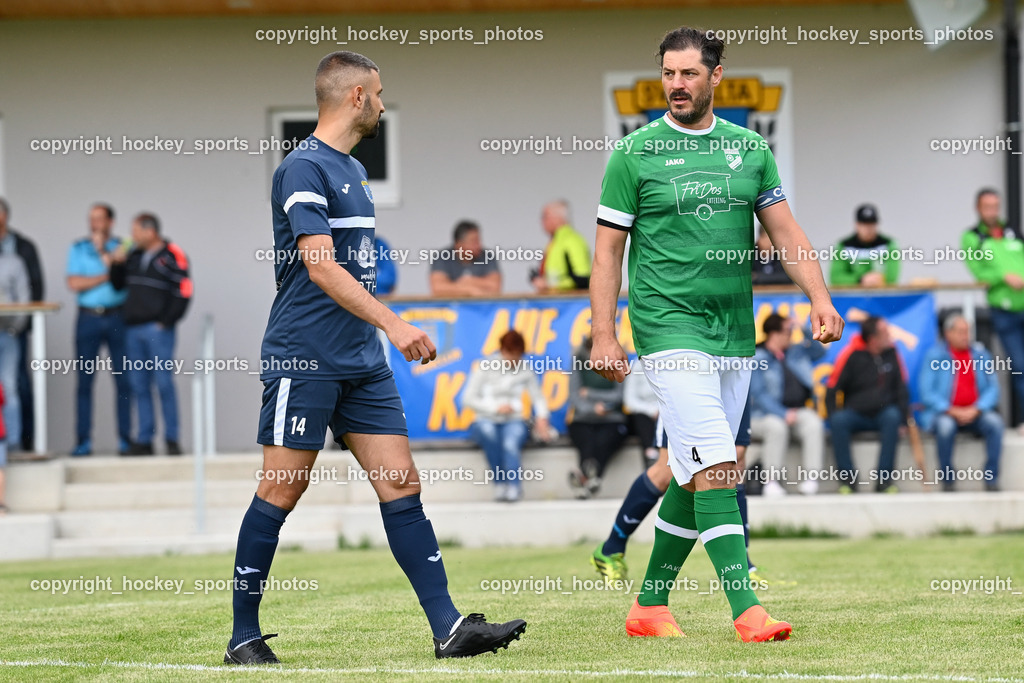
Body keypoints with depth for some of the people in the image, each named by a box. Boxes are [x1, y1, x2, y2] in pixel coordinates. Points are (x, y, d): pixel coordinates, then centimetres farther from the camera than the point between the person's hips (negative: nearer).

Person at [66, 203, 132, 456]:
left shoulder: (121, 248, 6)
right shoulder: (78, 249, 9)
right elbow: (74, 283, -3)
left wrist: (103, 252, -8)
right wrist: (106, 277, -6)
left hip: (117, 318, -1)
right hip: (88, 318, 1)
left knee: (123, 379, -1)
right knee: (84, 380, -1)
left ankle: (125, 440, 4)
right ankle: (83, 441, 1)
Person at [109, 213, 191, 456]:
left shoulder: (172, 256, -4)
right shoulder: (134, 256, 15)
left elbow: (183, 293, -8)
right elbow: (118, 285, 25)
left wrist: (166, 322, -11)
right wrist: (117, 265, 7)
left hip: (157, 329, -6)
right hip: (133, 329, 6)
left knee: (164, 383, -8)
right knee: (139, 386, 5)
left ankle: (171, 438, -2)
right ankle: (144, 439, 8)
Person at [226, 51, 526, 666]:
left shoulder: (355, 170, 18)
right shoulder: (304, 168, -12)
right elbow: (321, 268, -22)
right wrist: (392, 323, -28)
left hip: (361, 360, 9)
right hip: (302, 359, -9)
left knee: (401, 485, 1)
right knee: (281, 493, -3)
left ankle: (448, 628, -3)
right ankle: (244, 635, 6)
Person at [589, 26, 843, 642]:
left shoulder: (750, 149, 10)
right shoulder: (635, 153, -1)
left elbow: (785, 231, 10)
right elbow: (609, 248, 1)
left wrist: (820, 297, -5)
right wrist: (604, 335, -6)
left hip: (735, 333, 5)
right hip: (669, 327, -5)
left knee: (696, 476, 9)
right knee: (716, 466, -16)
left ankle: (650, 604, 21)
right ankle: (747, 609, -21)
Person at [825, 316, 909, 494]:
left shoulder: (891, 353, 3)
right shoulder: (851, 354, -5)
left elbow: (901, 388, 7)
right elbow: (831, 390, -3)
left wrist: (903, 419, -3)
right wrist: (834, 416, -16)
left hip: (882, 414, 2)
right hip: (855, 415, -2)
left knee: (892, 416, -32)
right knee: (839, 420, -33)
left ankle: (884, 478, -30)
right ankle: (848, 478, -26)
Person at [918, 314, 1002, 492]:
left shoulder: (981, 354, 10)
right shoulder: (934, 355, 0)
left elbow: (993, 387, 5)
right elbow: (926, 391, -5)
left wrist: (975, 410, -12)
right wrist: (952, 411, -16)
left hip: (975, 413, 3)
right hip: (944, 413, -3)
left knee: (994, 422, -28)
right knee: (945, 425, -36)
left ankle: (991, 478, -22)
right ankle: (947, 478, -21)